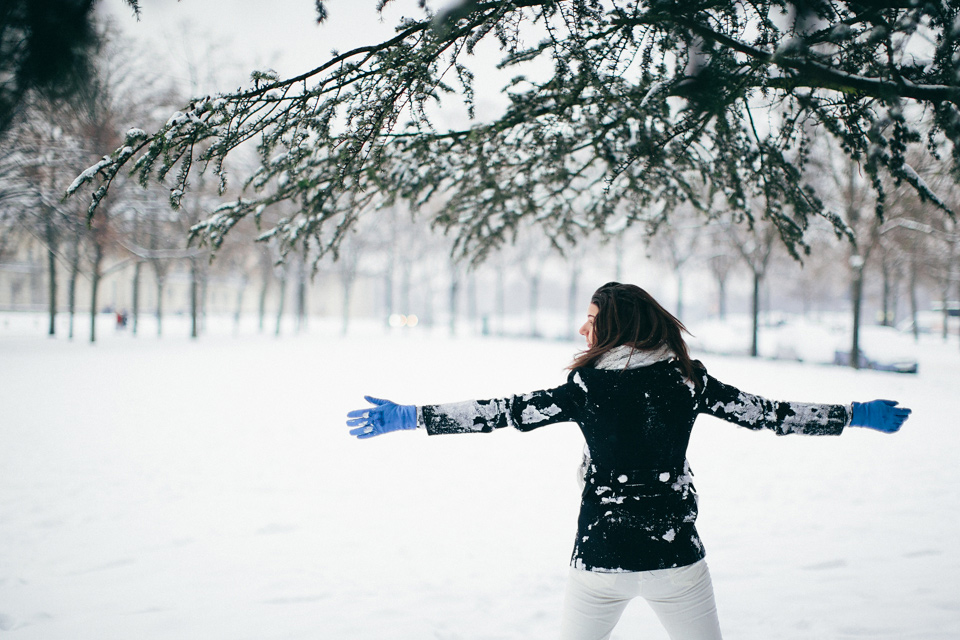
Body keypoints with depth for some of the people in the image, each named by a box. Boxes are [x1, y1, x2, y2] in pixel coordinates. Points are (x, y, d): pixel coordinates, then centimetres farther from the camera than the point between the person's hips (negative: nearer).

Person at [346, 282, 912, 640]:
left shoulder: (585, 387, -7)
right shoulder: (688, 380, -2)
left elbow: (501, 413, -8)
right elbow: (766, 413, 3)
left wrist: (408, 417, -3)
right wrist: (857, 414, 14)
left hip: (601, 557, -1)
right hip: (676, 555, 1)